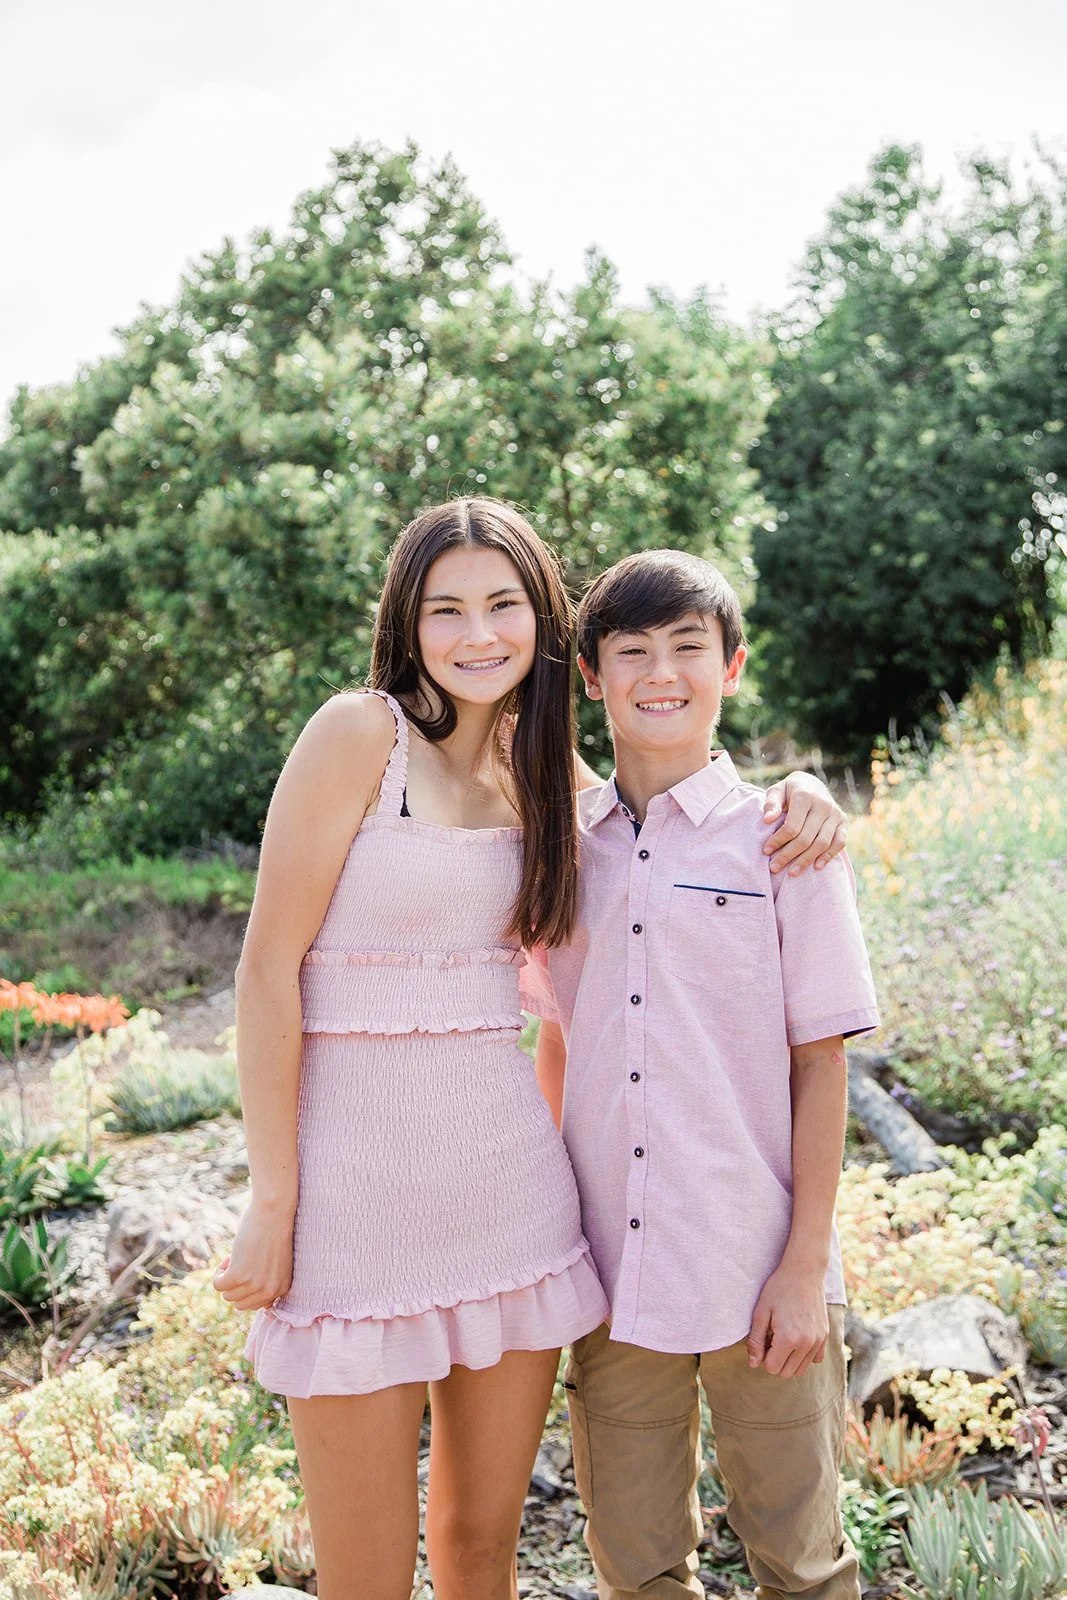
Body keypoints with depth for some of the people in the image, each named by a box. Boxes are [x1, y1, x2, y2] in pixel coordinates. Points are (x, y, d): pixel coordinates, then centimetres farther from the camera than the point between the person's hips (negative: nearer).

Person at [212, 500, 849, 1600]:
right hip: (358, 1167, -5)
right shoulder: (359, 733, -9)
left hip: (507, 1168, 5)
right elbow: (268, 968, -11)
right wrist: (272, 1201, -12)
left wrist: (795, 793, 1)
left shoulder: (533, 766, 7)